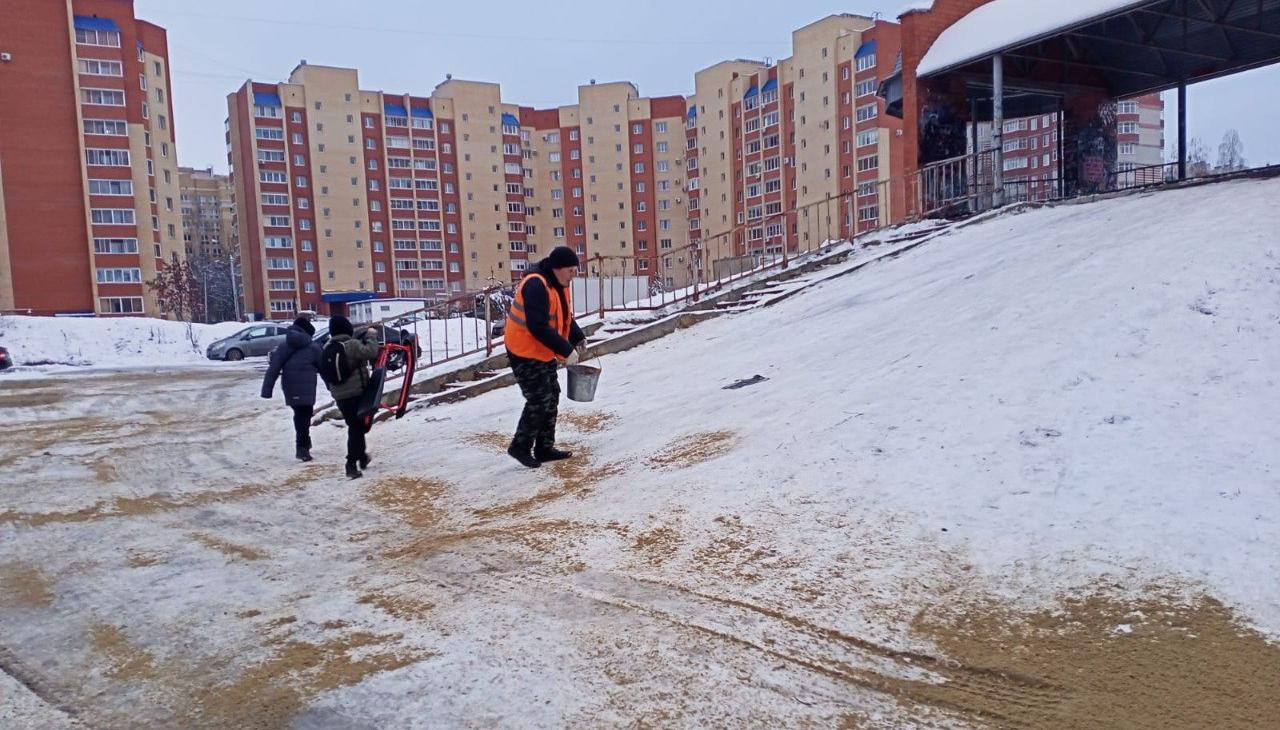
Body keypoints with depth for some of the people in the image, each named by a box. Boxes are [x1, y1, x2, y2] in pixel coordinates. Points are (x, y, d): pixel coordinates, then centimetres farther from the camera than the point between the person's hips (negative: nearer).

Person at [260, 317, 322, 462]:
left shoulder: (284, 346, 6)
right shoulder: (313, 348, -1)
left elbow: (273, 369, 0)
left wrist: (267, 389, -1)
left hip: (289, 389, 3)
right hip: (306, 389, -3)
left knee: (299, 415, 18)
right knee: (304, 416, 2)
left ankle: (303, 444, 25)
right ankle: (303, 447, -4)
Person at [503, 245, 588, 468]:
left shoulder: (558, 284, 6)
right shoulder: (536, 285, -25)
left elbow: (565, 317, 14)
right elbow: (538, 328, -30)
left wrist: (578, 339, -3)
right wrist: (566, 350, -26)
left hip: (544, 353, 10)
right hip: (525, 353, -10)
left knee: (551, 399, 13)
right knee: (539, 401, -9)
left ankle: (545, 448, 23)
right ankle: (520, 447, 7)